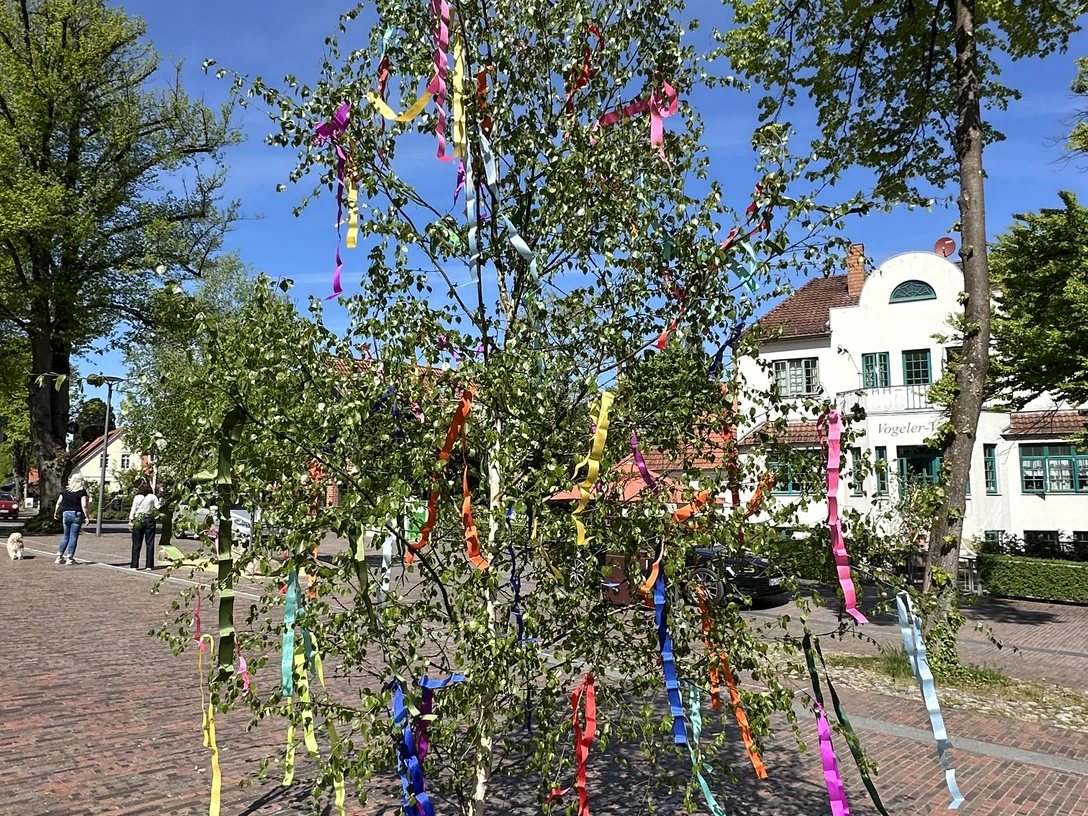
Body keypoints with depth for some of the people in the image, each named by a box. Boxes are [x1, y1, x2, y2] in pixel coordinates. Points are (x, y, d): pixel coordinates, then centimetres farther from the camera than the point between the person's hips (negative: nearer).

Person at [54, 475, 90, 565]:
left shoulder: (65, 491, 6)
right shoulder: (82, 492, -7)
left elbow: (58, 503, 8)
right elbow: (83, 506, -13)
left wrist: (56, 513, 22)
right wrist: (87, 517, -9)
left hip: (66, 514, 4)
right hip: (77, 515, -4)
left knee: (66, 536, 17)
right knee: (73, 537, 1)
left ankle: (59, 556, 15)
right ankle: (69, 558, 2)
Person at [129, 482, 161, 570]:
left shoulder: (137, 498, 1)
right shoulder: (153, 497, -1)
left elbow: (133, 510, 0)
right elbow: (158, 507, -7)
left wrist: (130, 520, 3)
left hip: (138, 521, 1)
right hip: (149, 519, 0)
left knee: (136, 544, 6)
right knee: (150, 543, 4)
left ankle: (134, 565, 5)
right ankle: (149, 565, 3)